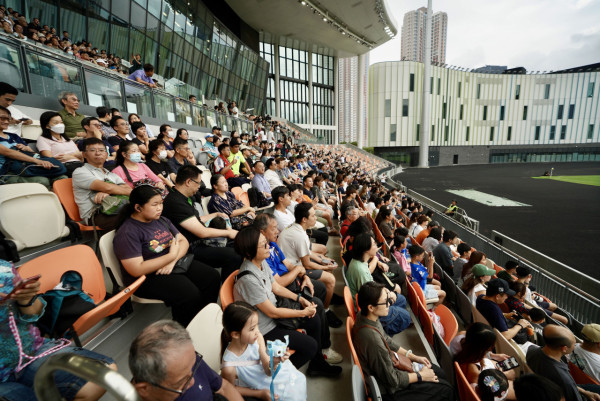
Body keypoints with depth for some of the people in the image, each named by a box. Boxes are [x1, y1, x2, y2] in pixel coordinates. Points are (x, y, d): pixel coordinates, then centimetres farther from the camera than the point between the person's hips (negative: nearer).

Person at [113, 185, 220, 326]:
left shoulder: (161, 220, 10)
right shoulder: (127, 233, -14)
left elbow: (183, 241, 8)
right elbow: (136, 270, -22)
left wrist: (173, 261, -13)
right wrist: (171, 256, -18)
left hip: (175, 264, 8)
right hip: (148, 277, -8)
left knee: (213, 277, -9)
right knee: (190, 294, -28)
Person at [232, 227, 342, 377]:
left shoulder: (262, 263, -7)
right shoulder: (248, 279, -33)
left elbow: (276, 288, 7)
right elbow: (272, 312, -24)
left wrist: (301, 299, -3)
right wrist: (303, 312, -14)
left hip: (272, 310, 8)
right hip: (264, 329, -8)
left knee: (315, 319, 3)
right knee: (310, 346, -7)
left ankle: (317, 363, 23)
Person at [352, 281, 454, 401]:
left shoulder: (365, 316, -11)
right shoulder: (372, 339, -39)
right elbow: (392, 380, -24)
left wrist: (413, 357, 7)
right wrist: (421, 376, -9)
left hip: (388, 365, 8)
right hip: (388, 389, -8)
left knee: (438, 372, 17)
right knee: (446, 390, 0)